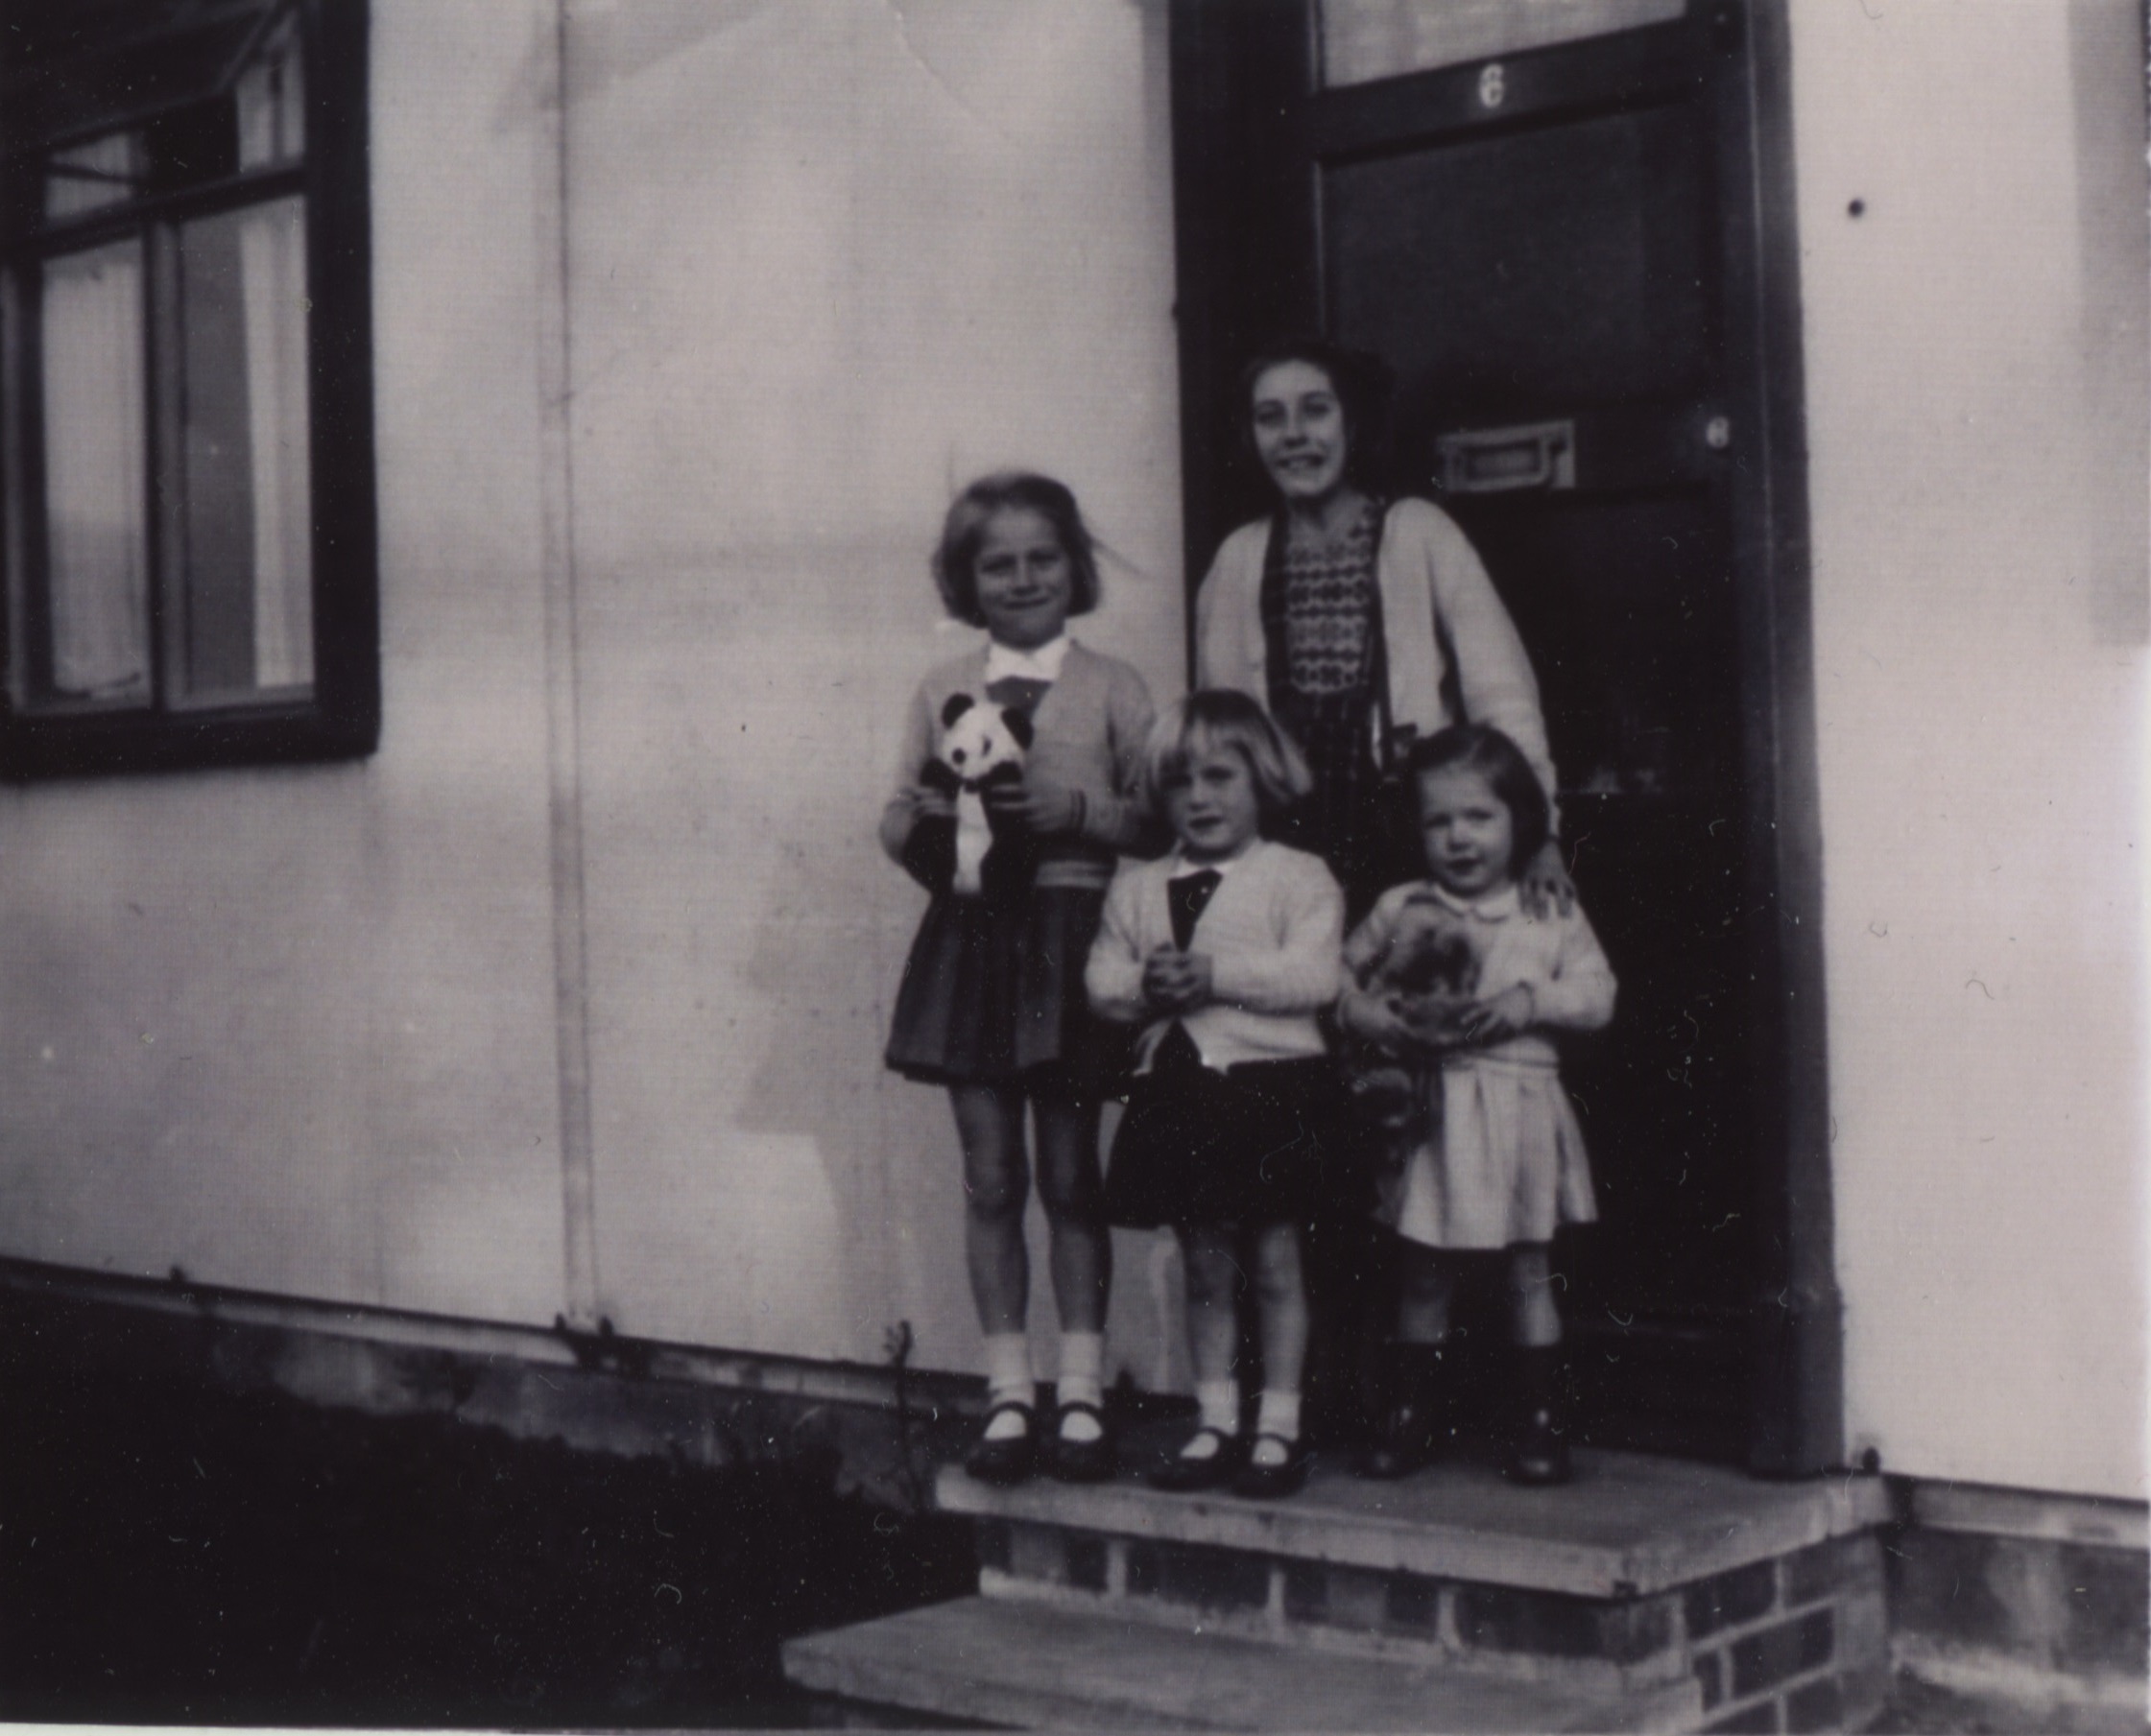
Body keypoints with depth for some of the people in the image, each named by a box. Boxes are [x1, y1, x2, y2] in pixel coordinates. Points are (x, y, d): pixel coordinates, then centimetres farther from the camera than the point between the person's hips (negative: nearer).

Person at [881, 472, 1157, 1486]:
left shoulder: (1112, 689, 2)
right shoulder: (941, 693, 10)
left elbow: (1161, 817, -1)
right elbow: (896, 822, 12)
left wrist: (1080, 812, -17)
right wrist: (932, 814, -10)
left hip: (1072, 937, -2)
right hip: (970, 937, 2)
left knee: (1070, 1175, 4)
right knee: (990, 1181, 5)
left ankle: (1080, 1392, 13)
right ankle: (1009, 1393, 13)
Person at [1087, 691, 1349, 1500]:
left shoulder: (1298, 877, -2)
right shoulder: (1137, 887, 12)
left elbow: (1314, 976, -15)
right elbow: (1101, 978, 8)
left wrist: (1215, 973, -21)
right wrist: (1144, 985, -14)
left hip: (1270, 1086, -4)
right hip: (1177, 1092, 4)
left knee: (1275, 1265, 2)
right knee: (1203, 1268, 11)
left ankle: (1278, 1430, 12)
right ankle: (1215, 1425, 20)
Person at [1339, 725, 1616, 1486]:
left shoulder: (1550, 914, 4)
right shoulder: (1399, 911, 4)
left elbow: (1596, 992, 1)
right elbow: (1343, 983, 6)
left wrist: (1530, 1002, -15)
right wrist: (1379, 1019, -12)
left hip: (1519, 1108, 0)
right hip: (1432, 1111, 1)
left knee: (1529, 1272, 5)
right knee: (1423, 1273, 7)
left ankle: (1539, 1420, 14)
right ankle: (1411, 1414, 19)